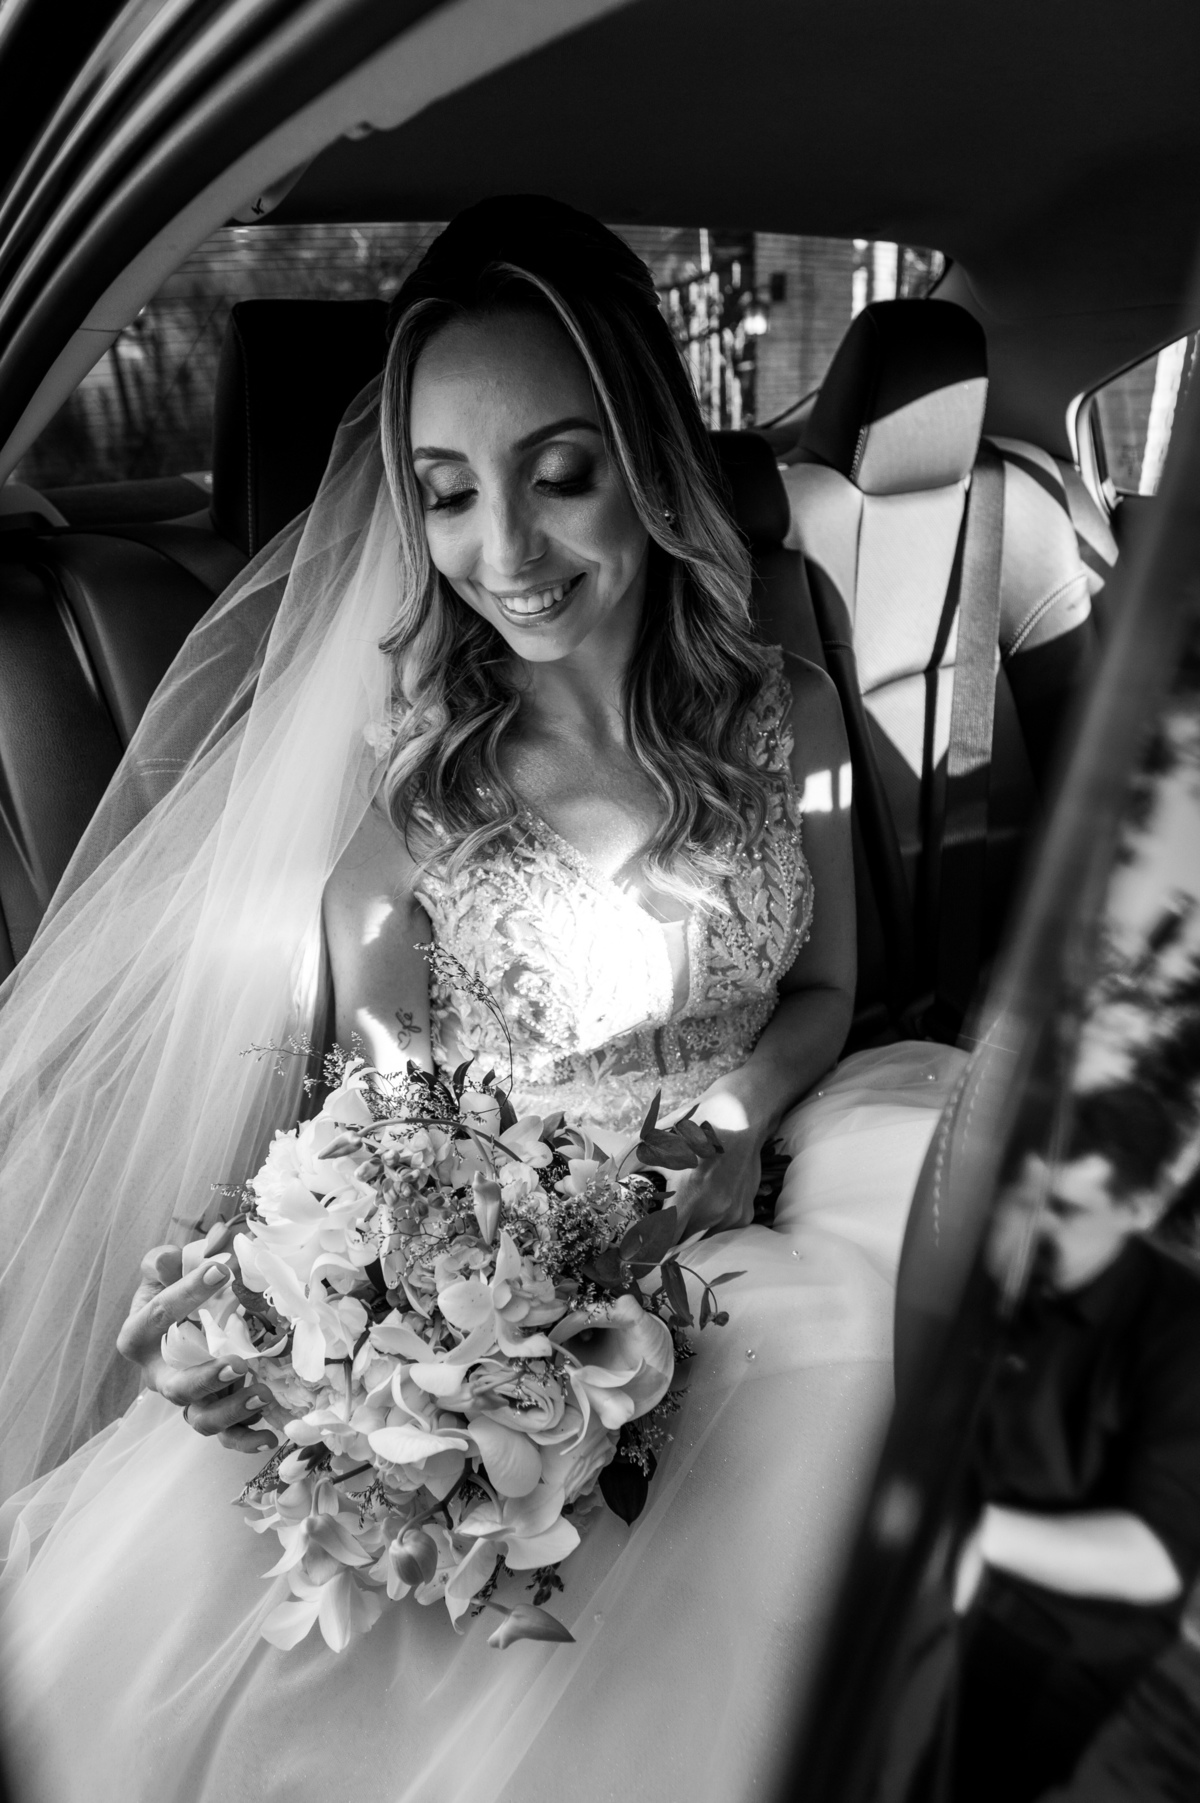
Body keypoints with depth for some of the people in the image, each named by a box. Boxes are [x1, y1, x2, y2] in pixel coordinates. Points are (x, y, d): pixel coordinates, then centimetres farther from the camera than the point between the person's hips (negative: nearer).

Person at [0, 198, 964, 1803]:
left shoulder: (786, 717, 0)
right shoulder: (391, 764, -7)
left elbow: (820, 990, 10)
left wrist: (728, 1126, -10)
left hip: (717, 1244, 2)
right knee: (144, 1607, -21)